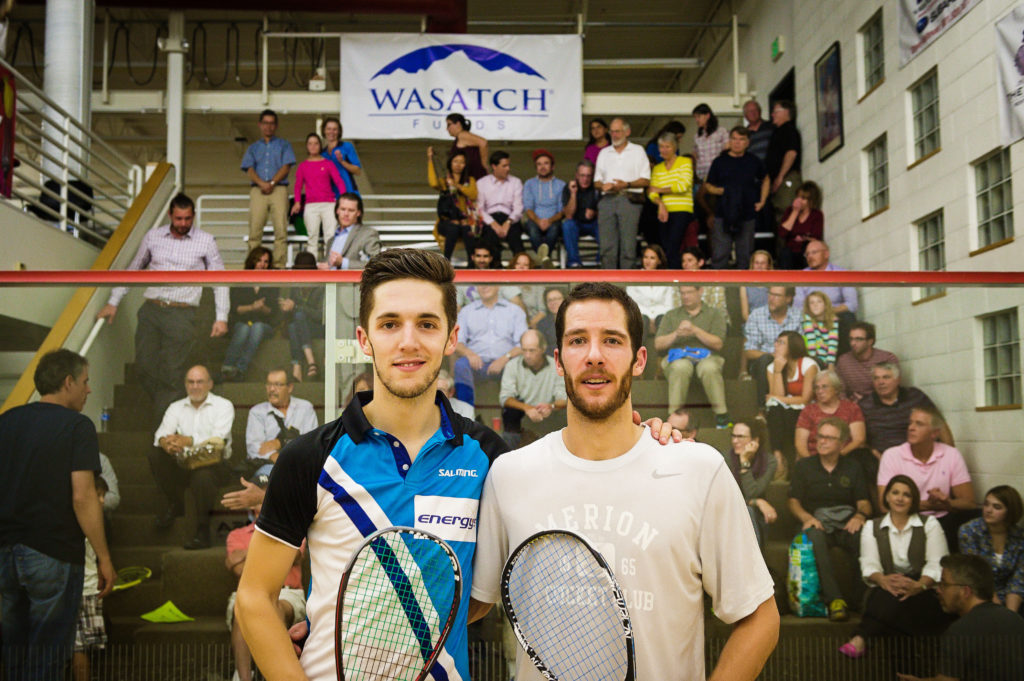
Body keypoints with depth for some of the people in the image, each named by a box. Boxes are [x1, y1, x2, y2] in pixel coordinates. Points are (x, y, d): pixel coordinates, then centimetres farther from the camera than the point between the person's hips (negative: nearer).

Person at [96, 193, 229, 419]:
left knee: (171, 372, -7)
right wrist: (113, 302, 17)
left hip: (181, 314, -3)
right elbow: (133, 270, 21)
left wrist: (222, 317, -1)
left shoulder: (206, 241, 3)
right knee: (144, 365, -2)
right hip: (151, 309, 3)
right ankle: (162, 409, 17)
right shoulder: (153, 236, 11)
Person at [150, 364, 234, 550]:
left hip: (211, 463, -4)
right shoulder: (176, 407, 16)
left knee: (203, 477, -37)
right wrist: (165, 442, -26)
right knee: (155, 454, -21)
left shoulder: (223, 406, 3)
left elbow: (219, 440, -13)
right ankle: (174, 504, -4)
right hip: (182, 464, 5)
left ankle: (201, 533, -20)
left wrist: (188, 440, -24)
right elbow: (161, 434, 0)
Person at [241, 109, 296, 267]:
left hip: (278, 189, -1)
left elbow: (286, 167, 5)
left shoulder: (283, 145, 19)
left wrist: (272, 183, -10)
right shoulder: (253, 147, 23)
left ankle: (280, 265, -14)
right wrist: (262, 183, -11)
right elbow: (249, 170, 9)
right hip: (257, 190, 2)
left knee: (281, 228, -12)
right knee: (254, 229, -8)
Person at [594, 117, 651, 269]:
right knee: (607, 245, -5)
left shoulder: (638, 151, 12)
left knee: (628, 245, -10)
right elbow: (596, 181, 20)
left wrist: (626, 184, -11)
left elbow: (646, 180, 4)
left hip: (629, 200, -3)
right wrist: (603, 185, -3)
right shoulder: (604, 153, 23)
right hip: (607, 199, 3)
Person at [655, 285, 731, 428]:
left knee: (709, 368, -38)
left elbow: (718, 344, 3)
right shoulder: (671, 315, 22)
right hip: (678, 357, 1)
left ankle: (721, 413, -27)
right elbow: (658, 344, 11)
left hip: (707, 357, -1)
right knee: (680, 367, -38)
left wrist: (695, 330, -9)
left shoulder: (714, 314, 17)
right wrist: (676, 334, -7)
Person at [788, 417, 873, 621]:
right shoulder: (803, 466, 15)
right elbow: (793, 501, 9)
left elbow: (864, 503, 11)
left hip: (847, 524, 1)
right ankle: (834, 599, -43)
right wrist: (806, 517, -13)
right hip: (817, 522, -1)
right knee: (814, 536, -39)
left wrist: (859, 515, -14)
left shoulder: (852, 469, 20)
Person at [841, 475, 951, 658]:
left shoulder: (929, 524, 11)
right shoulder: (872, 527, 16)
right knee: (888, 594, -36)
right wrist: (883, 580, -23)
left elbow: (936, 565, -2)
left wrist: (918, 585, -24)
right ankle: (860, 641, -39)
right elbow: (868, 565, 2)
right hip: (885, 592, 1)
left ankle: (861, 637, -42)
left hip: (923, 591, -1)